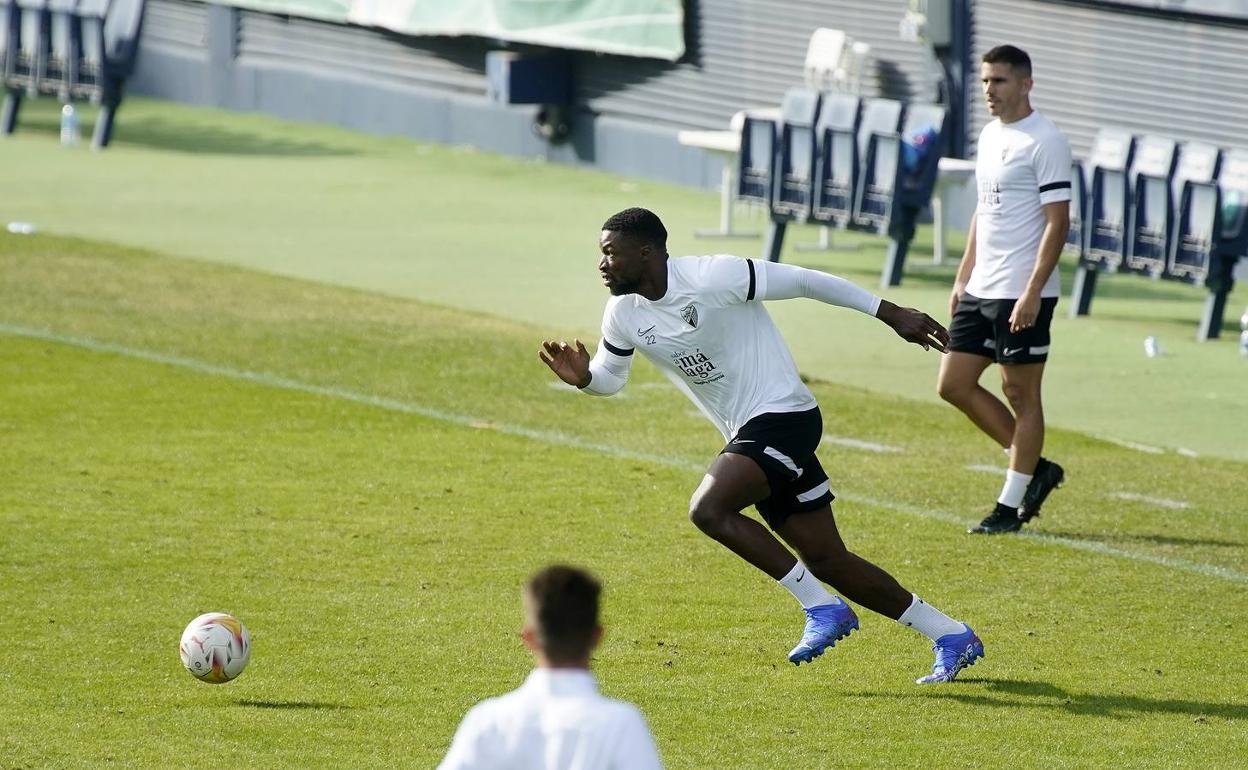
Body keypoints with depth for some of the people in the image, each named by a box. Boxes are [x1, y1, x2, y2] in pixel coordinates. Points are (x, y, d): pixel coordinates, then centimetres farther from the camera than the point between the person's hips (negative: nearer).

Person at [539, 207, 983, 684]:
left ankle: (823, 608, -14)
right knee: (827, 562, 7)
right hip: (749, 434, 8)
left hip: (782, 415, -8)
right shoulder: (624, 315, 3)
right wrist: (583, 377, -8)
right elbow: (610, 377, 17)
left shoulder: (713, 278, -19)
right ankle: (952, 638, 18)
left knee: (708, 509, -25)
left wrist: (890, 314, -10)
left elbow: (804, 282, -13)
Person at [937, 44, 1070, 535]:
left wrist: (1032, 292, -21)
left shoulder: (1044, 141, -12)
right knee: (954, 384, 7)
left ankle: (1010, 505, 4)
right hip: (981, 290, 9)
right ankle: (1035, 469, 17)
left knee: (1021, 394, -2)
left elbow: (1057, 221, -16)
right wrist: (964, 277, 18)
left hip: (1023, 294, -9)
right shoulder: (990, 136, 15)